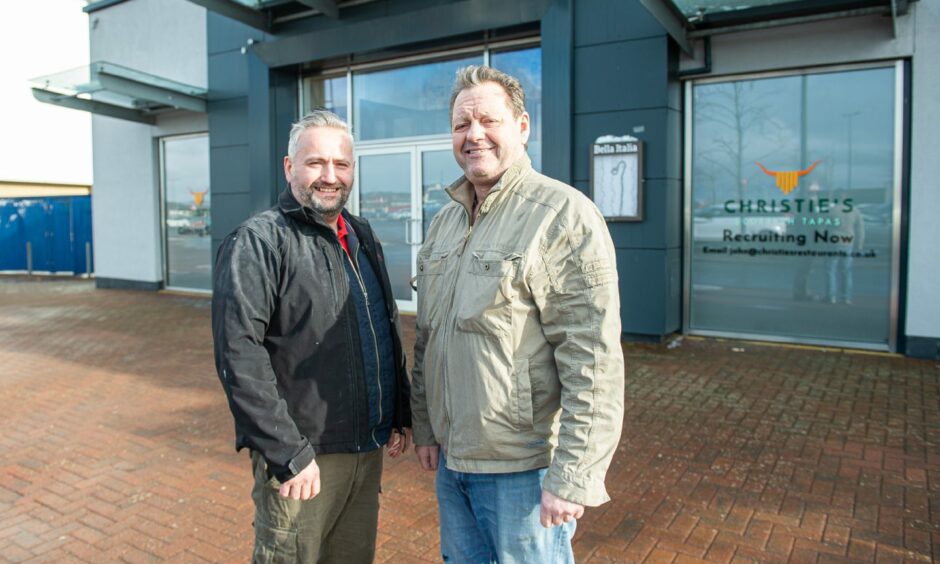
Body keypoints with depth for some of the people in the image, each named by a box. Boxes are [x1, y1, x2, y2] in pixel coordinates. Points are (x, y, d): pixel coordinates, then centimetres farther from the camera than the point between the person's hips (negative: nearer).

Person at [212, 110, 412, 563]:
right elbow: (239, 357, -20)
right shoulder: (259, 242, -12)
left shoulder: (362, 237, 10)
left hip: (368, 451, 7)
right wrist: (288, 454, -21)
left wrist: (400, 416, 11)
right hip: (301, 458, -6)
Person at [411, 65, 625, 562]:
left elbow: (593, 361, -19)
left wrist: (572, 478, -19)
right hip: (450, 459, 7)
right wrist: (425, 427, 13)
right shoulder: (444, 221, 9)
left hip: (524, 468, -7)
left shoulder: (565, 216, -15)